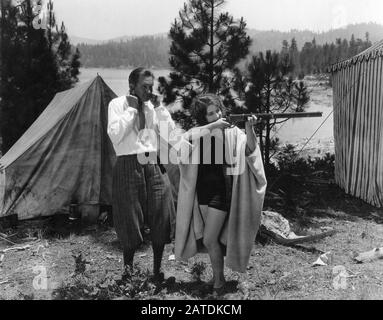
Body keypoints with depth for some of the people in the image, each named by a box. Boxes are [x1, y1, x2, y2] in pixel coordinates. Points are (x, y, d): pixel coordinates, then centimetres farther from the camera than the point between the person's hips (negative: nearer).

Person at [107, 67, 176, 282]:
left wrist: (159, 107, -2)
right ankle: (128, 266, 25)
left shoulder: (153, 106, 10)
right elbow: (114, 135, -15)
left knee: (160, 218, 4)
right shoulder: (118, 104, -1)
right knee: (130, 220, 2)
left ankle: (157, 269, 20)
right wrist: (131, 109, -13)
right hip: (129, 166, -4)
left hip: (154, 166, 4)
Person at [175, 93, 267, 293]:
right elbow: (187, 139, -21)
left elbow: (250, 149, -19)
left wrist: (249, 128, -36)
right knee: (212, 237, 16)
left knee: (209, 240, -4)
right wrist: (212, 126, -28)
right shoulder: (197, 133, 1)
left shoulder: (231, 132, -5)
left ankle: (219, 279, 17)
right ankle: (216, 272, 36)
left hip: (221, 191, -4)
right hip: (202, 191, 4)